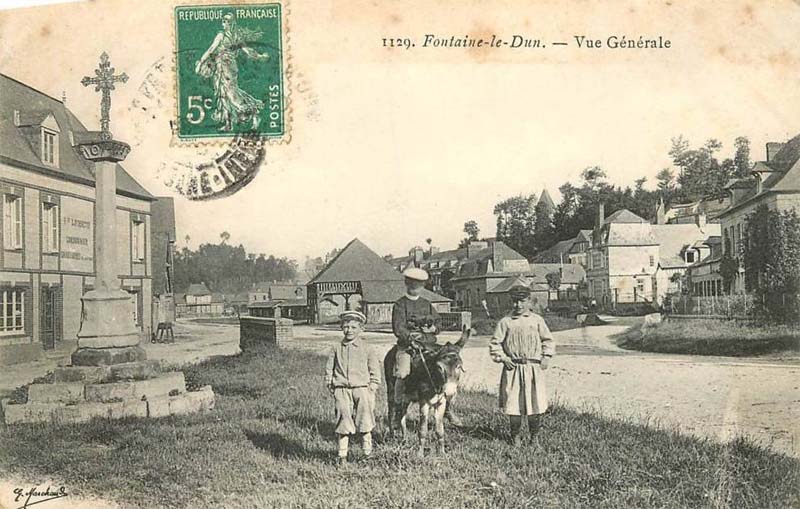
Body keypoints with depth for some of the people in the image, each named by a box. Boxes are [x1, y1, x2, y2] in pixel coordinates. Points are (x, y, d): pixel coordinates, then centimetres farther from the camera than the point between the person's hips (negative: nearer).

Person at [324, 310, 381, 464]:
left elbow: (375, 372, 6)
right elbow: (329, 370, 13)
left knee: (364, 421, -4)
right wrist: (331, 387, 5)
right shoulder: (336, 348, 8)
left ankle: (367, 446, 16)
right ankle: (342, 455, 9)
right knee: (343, 421, 2)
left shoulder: (368, 349, 4)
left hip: (362, 389, -1)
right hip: (341, 390, 1)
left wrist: (372, 389, -3)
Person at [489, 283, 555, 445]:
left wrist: (546, 357, 3)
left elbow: (548, 340, 15)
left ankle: (534, 436, 17)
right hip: (513, 368, -1)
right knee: (513, 401, 1)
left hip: (534, 368, 1)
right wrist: (502, 357, -5)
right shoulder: (505, 322, 3)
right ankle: (515, 436, 15)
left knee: (535, 401, 2)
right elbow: (495, 343, 7)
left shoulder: (537, 320, 7)